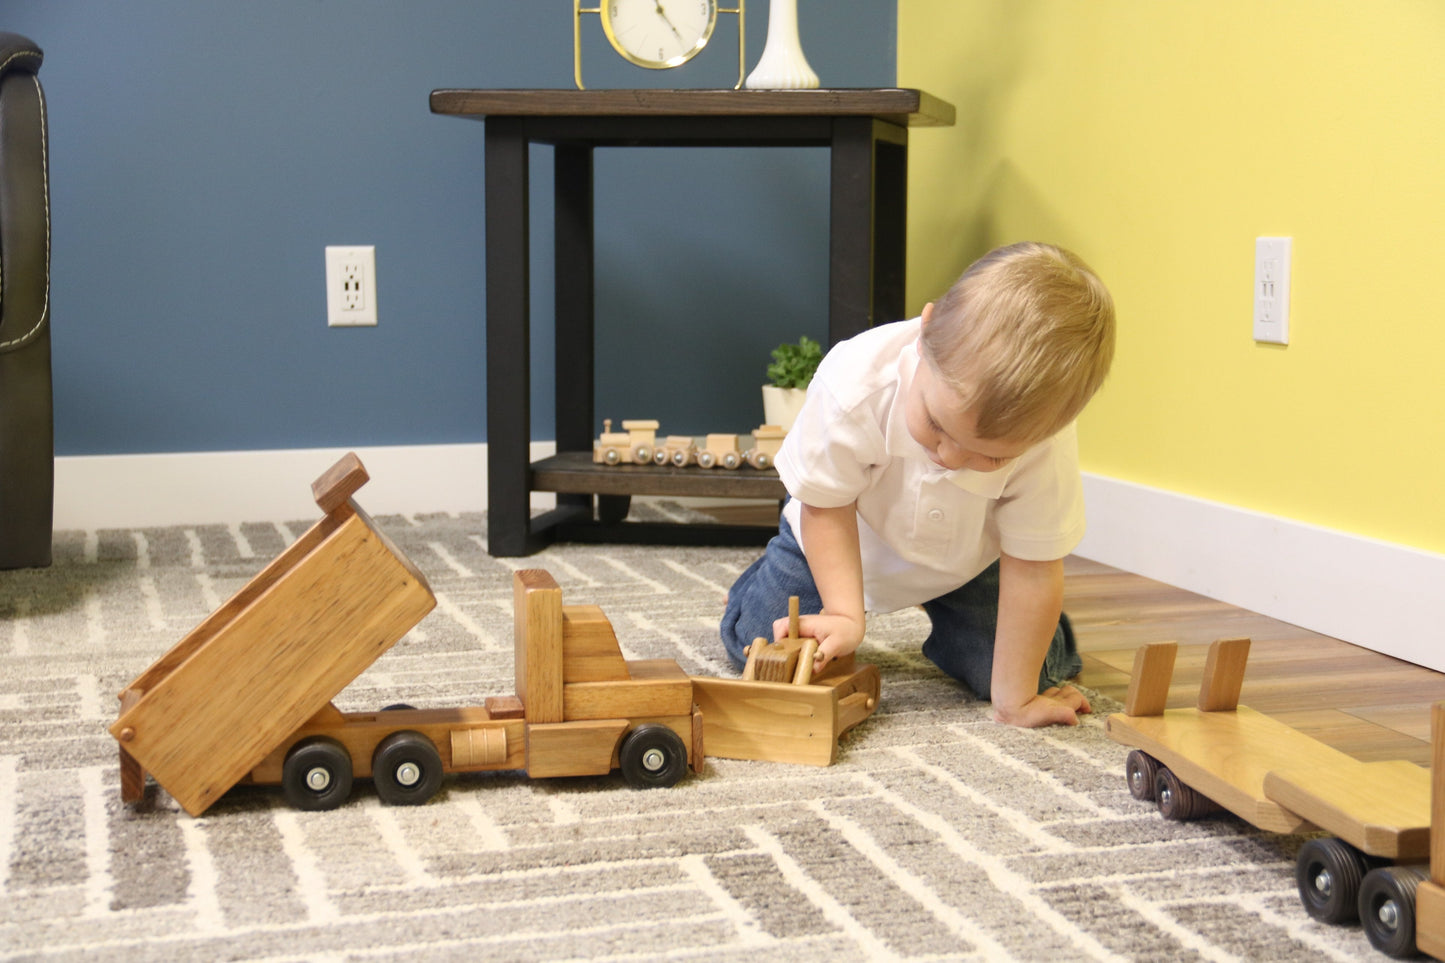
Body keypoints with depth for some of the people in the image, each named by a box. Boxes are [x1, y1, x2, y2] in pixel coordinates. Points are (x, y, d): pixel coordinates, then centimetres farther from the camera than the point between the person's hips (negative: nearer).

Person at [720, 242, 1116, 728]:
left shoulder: (1044, 442, -38)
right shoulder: (855, 385, -41)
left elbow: (1031, 571, -28)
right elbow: (827, 506, -23)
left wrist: (1015, 700, -24)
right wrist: (844, 615, -30)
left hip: (966, 561, 1)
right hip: (848, 538, -1)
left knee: (1018, 668, -7)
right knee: (759, 648, -7)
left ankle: (943, 613, 26)